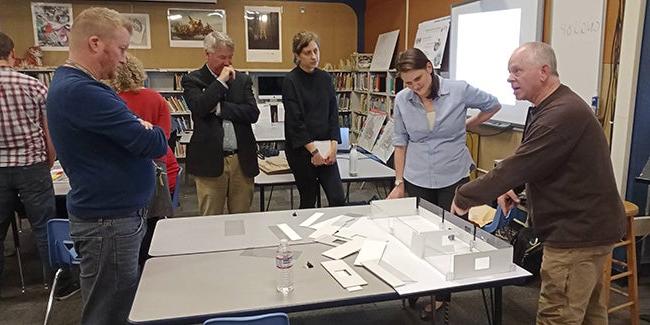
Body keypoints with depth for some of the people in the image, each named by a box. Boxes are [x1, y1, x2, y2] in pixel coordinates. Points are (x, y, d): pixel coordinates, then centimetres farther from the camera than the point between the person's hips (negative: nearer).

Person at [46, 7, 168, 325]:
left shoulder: (75, 84, 11)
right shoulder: (80, 91, -23)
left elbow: (124, 134, 11)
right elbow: (154, 144, -24)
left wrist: (141, 130, -11)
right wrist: (149, 131, -1)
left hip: (115, 213, 10)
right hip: (108, 220, -10)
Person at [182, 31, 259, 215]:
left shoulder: (242, 80, 10)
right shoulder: (192, 80, 2)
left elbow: (253, 113, -2)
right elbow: (199, 108, -16)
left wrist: (218, 107, -9)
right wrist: (221, 80, -10)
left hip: (242, 160, 3)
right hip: (210, 161, -2)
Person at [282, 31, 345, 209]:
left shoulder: (325, 78, 8)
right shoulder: (291, 81, -8)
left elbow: (333, 114, 6)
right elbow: (294, 120, -13)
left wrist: (333, 145, -5)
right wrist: (313, 150, -14)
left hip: (325, 148, 4)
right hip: (301, 149, -4)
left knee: (338, 199, -2)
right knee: (308, 200, 6)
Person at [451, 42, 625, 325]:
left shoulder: (562, 115, -24)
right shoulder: (551, 107, 11)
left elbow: (519, 165, -26)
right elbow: (531, 163, 18)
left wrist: (464, 197, -16)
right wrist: (510, 185, -1)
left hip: (578, 232, -10)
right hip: (586, 226, 10)